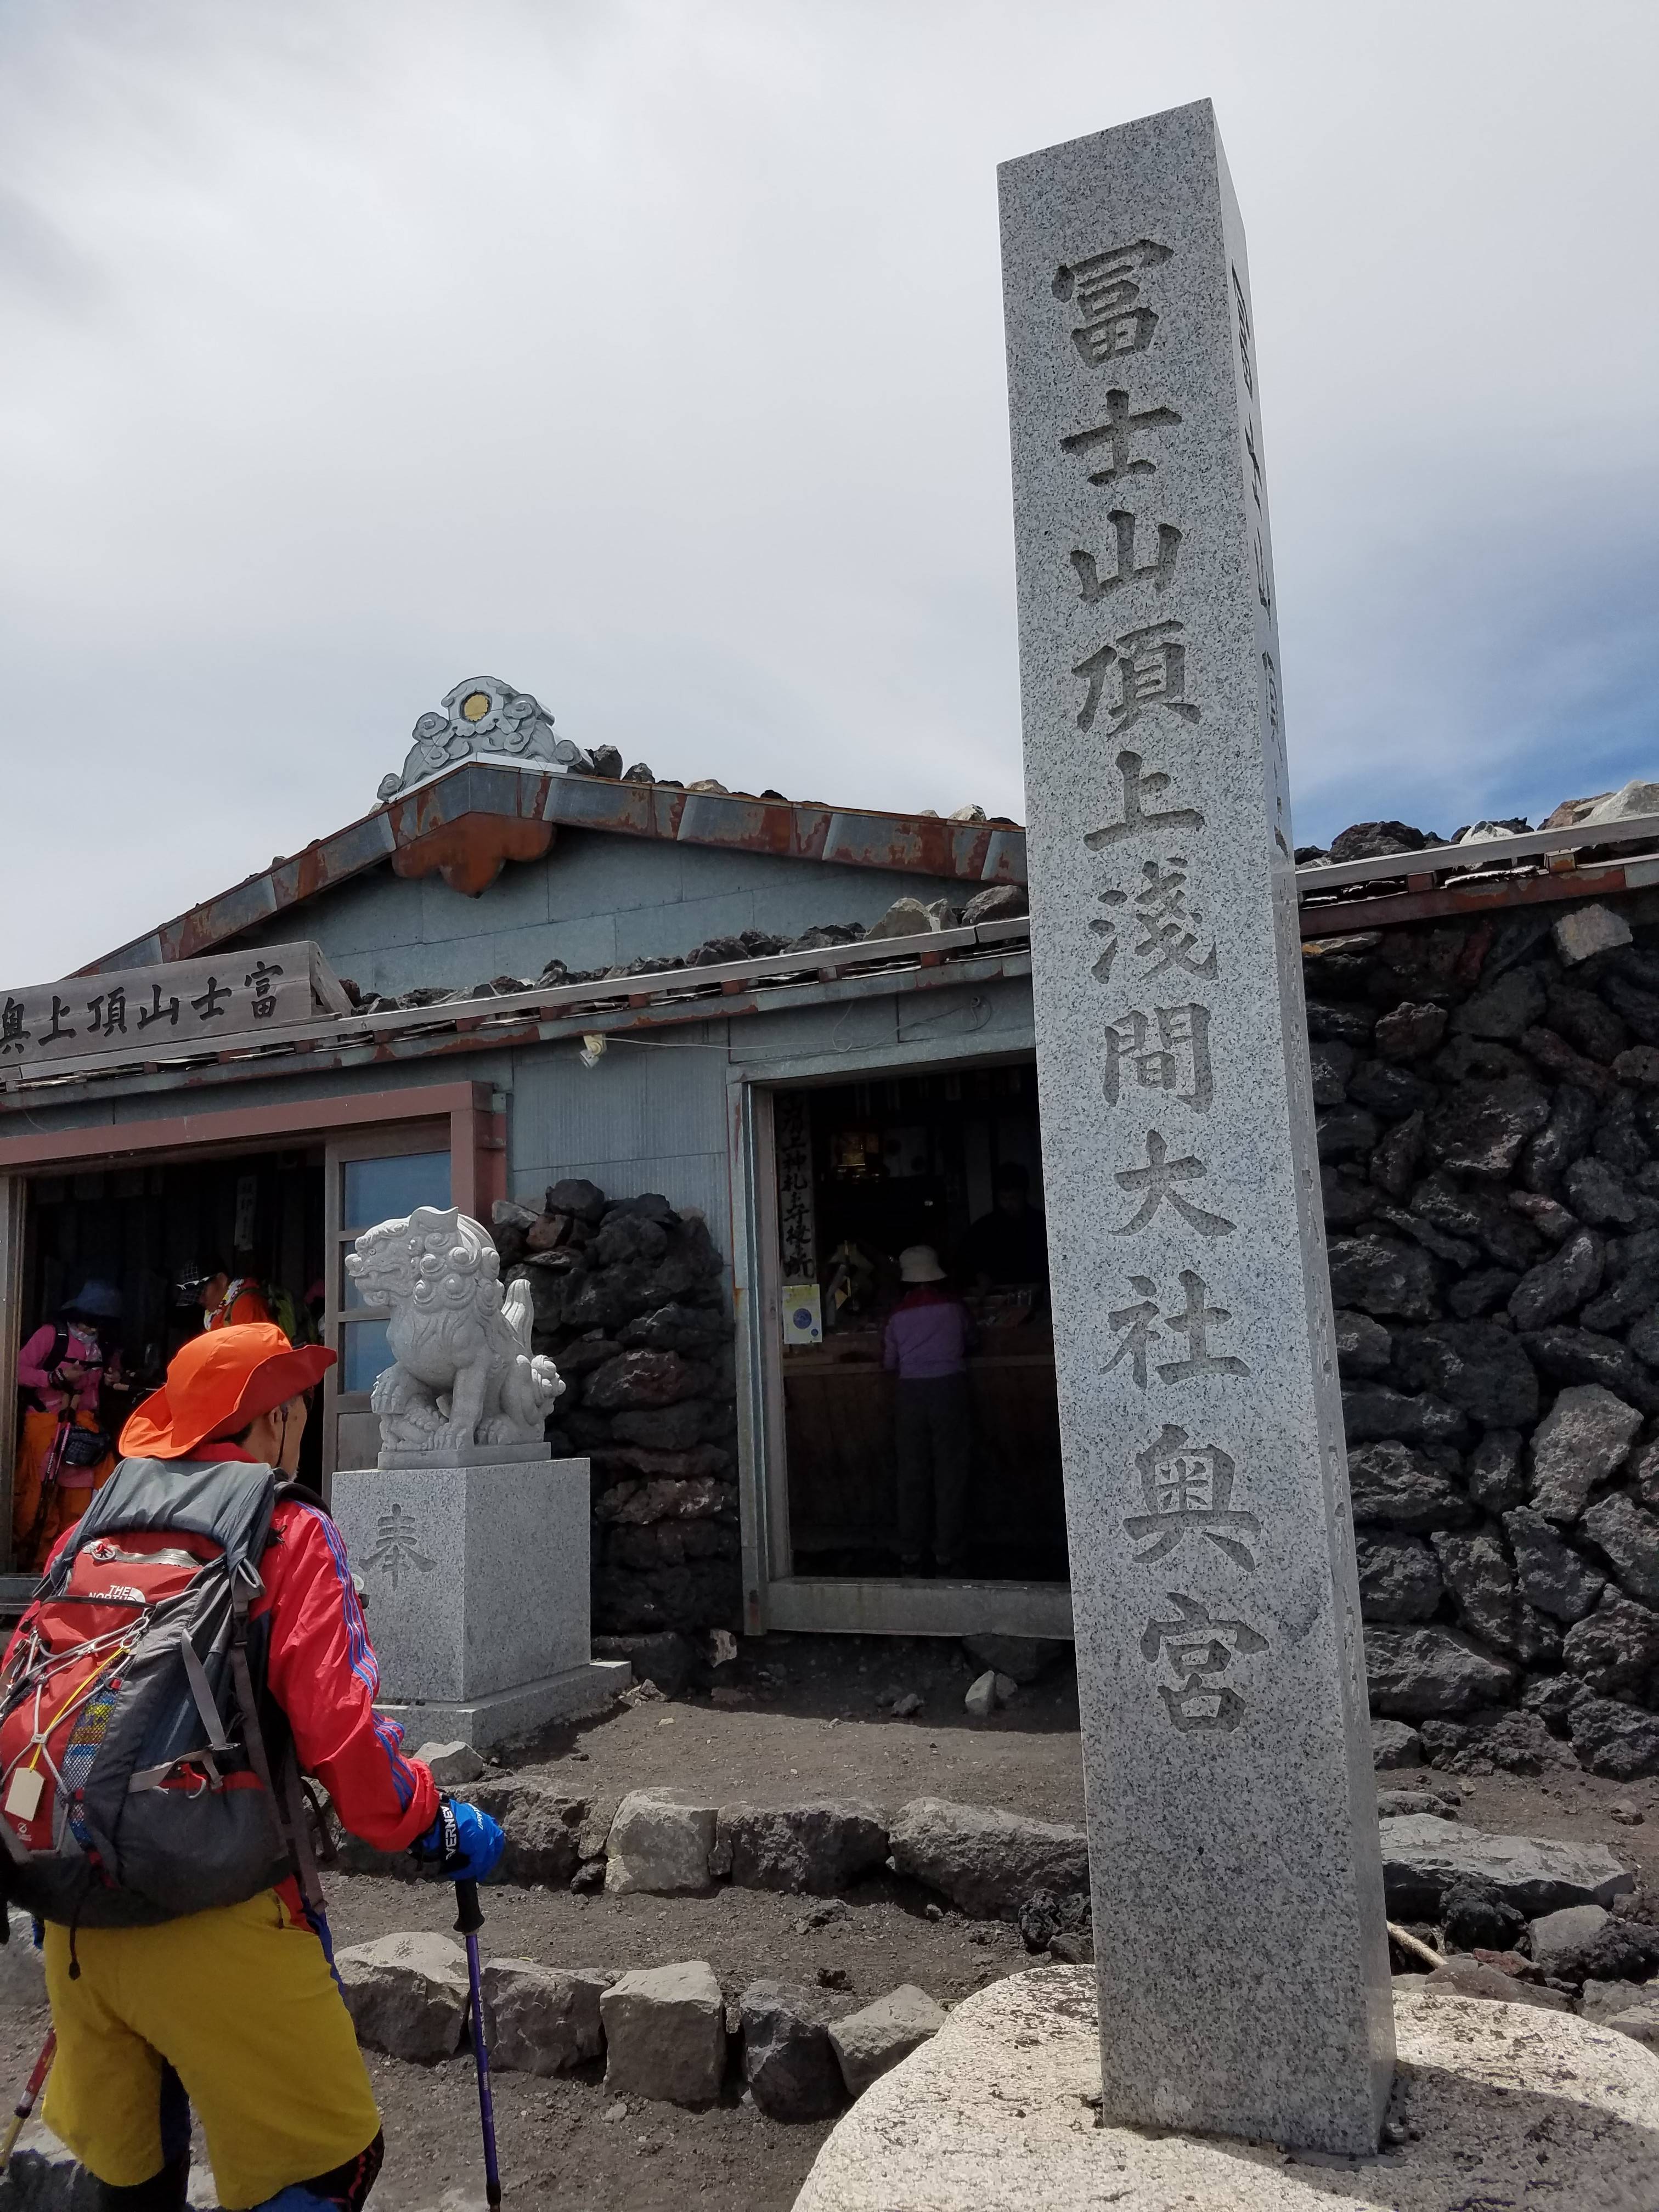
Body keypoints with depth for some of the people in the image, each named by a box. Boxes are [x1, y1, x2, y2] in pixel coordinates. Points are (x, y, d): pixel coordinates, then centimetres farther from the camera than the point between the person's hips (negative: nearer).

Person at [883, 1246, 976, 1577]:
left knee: (912, 1473, 8)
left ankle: (911, 1554, 10)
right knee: (951, 1472, 3)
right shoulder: (953, 1305, 0)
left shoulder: (898, 1313, 2)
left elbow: (889, 1363, 8)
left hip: (912, 1391, 1)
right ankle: (948, 1555, 3)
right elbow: (969, 1342, 16)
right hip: (949, 1386, -1)